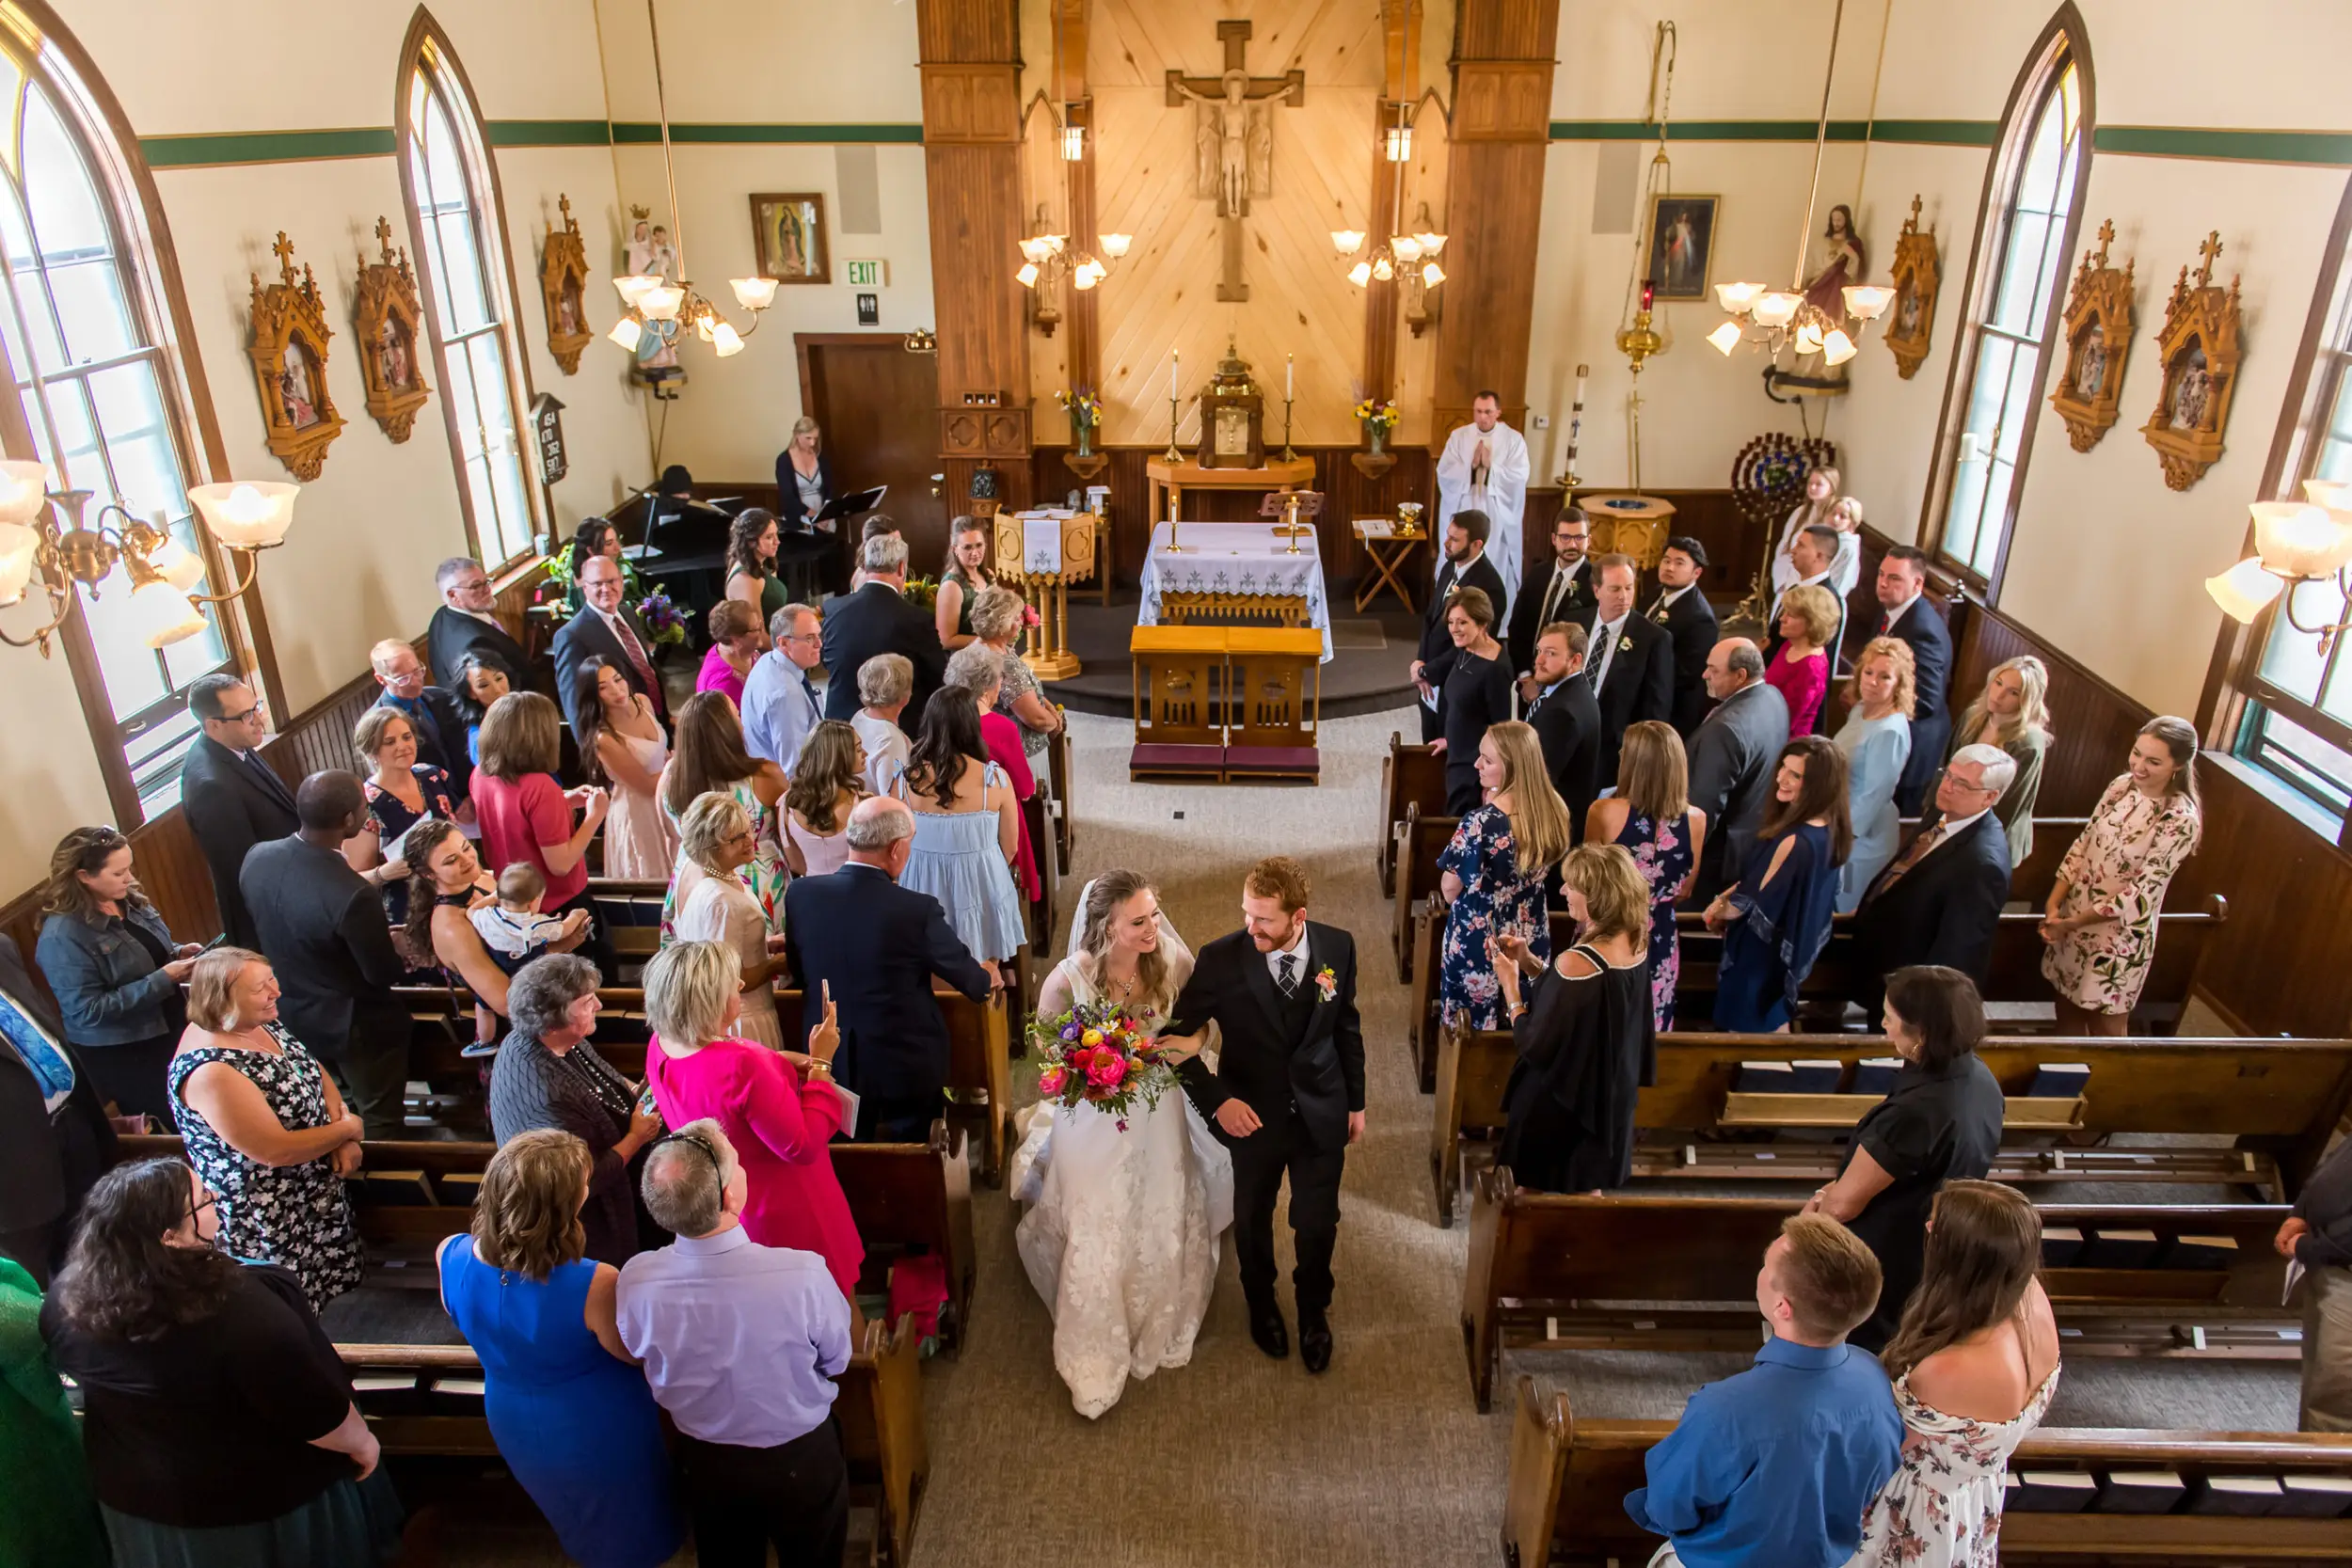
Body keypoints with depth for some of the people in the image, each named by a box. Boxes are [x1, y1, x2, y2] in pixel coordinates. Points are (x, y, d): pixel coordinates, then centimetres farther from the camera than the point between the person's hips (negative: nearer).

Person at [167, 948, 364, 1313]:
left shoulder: (260, 1023, -6)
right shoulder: (211, 1072, -31)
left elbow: (315, 1073, 7)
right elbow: (277, 1150, -29)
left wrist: (344, 1139, -8)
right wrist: (348, 1129, -14)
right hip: (267, 1224, -8)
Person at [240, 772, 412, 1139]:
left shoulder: (257, 857, -16)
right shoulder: (354, 895, -37)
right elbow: (384, 974, -23)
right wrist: (404, 955, 0)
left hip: (292, 1015, 7)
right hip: (355, 1026, -7)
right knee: (379, 1121, 18)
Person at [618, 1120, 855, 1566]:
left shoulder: (636, 1281, -28)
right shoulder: (803, 1275, -36)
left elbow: (643, 1354, -4)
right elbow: (837, 1361, -15)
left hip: (703, 1462, 3)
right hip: (803, 1460, -2)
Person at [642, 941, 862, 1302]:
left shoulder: (661, 1048, -12)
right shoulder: (740, 1065, -39)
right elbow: (804, 1146, -29)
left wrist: (777, 1065, -2)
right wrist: (820, 1063, -23)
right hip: (785, 1215, -8)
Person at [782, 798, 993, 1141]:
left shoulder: (800, 894, -13)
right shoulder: (918, 910, -24)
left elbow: (798, 974, 3)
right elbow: (970, 978, -8)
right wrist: (987, 979, 16)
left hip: (829, 1065, 3)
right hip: (908, 1070, -3)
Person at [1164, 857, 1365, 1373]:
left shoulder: (1337, 947, -16)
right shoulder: (1220, 960, -24)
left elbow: (1347, 1026, 0)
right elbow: (1178, 1036, -12)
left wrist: (1356, 1101, 8)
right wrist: (1216, 1099, -21)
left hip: (1321, 1113, 1)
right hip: (1252, 1115, -1)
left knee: (1318, 1223, 14)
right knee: (1253, 1218, 22)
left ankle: (1313, 1307, 47)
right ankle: (1261, 1301, 54)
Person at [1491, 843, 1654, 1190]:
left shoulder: (1579, 962, -31)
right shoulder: (1635, 944, -6)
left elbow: (1535, 1047, -24)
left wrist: (1510, 986, -13)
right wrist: (1530, 962, 0)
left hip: (1557, 1103, -8)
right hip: (1608, 1099, 8)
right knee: (1586, 1193, 25)